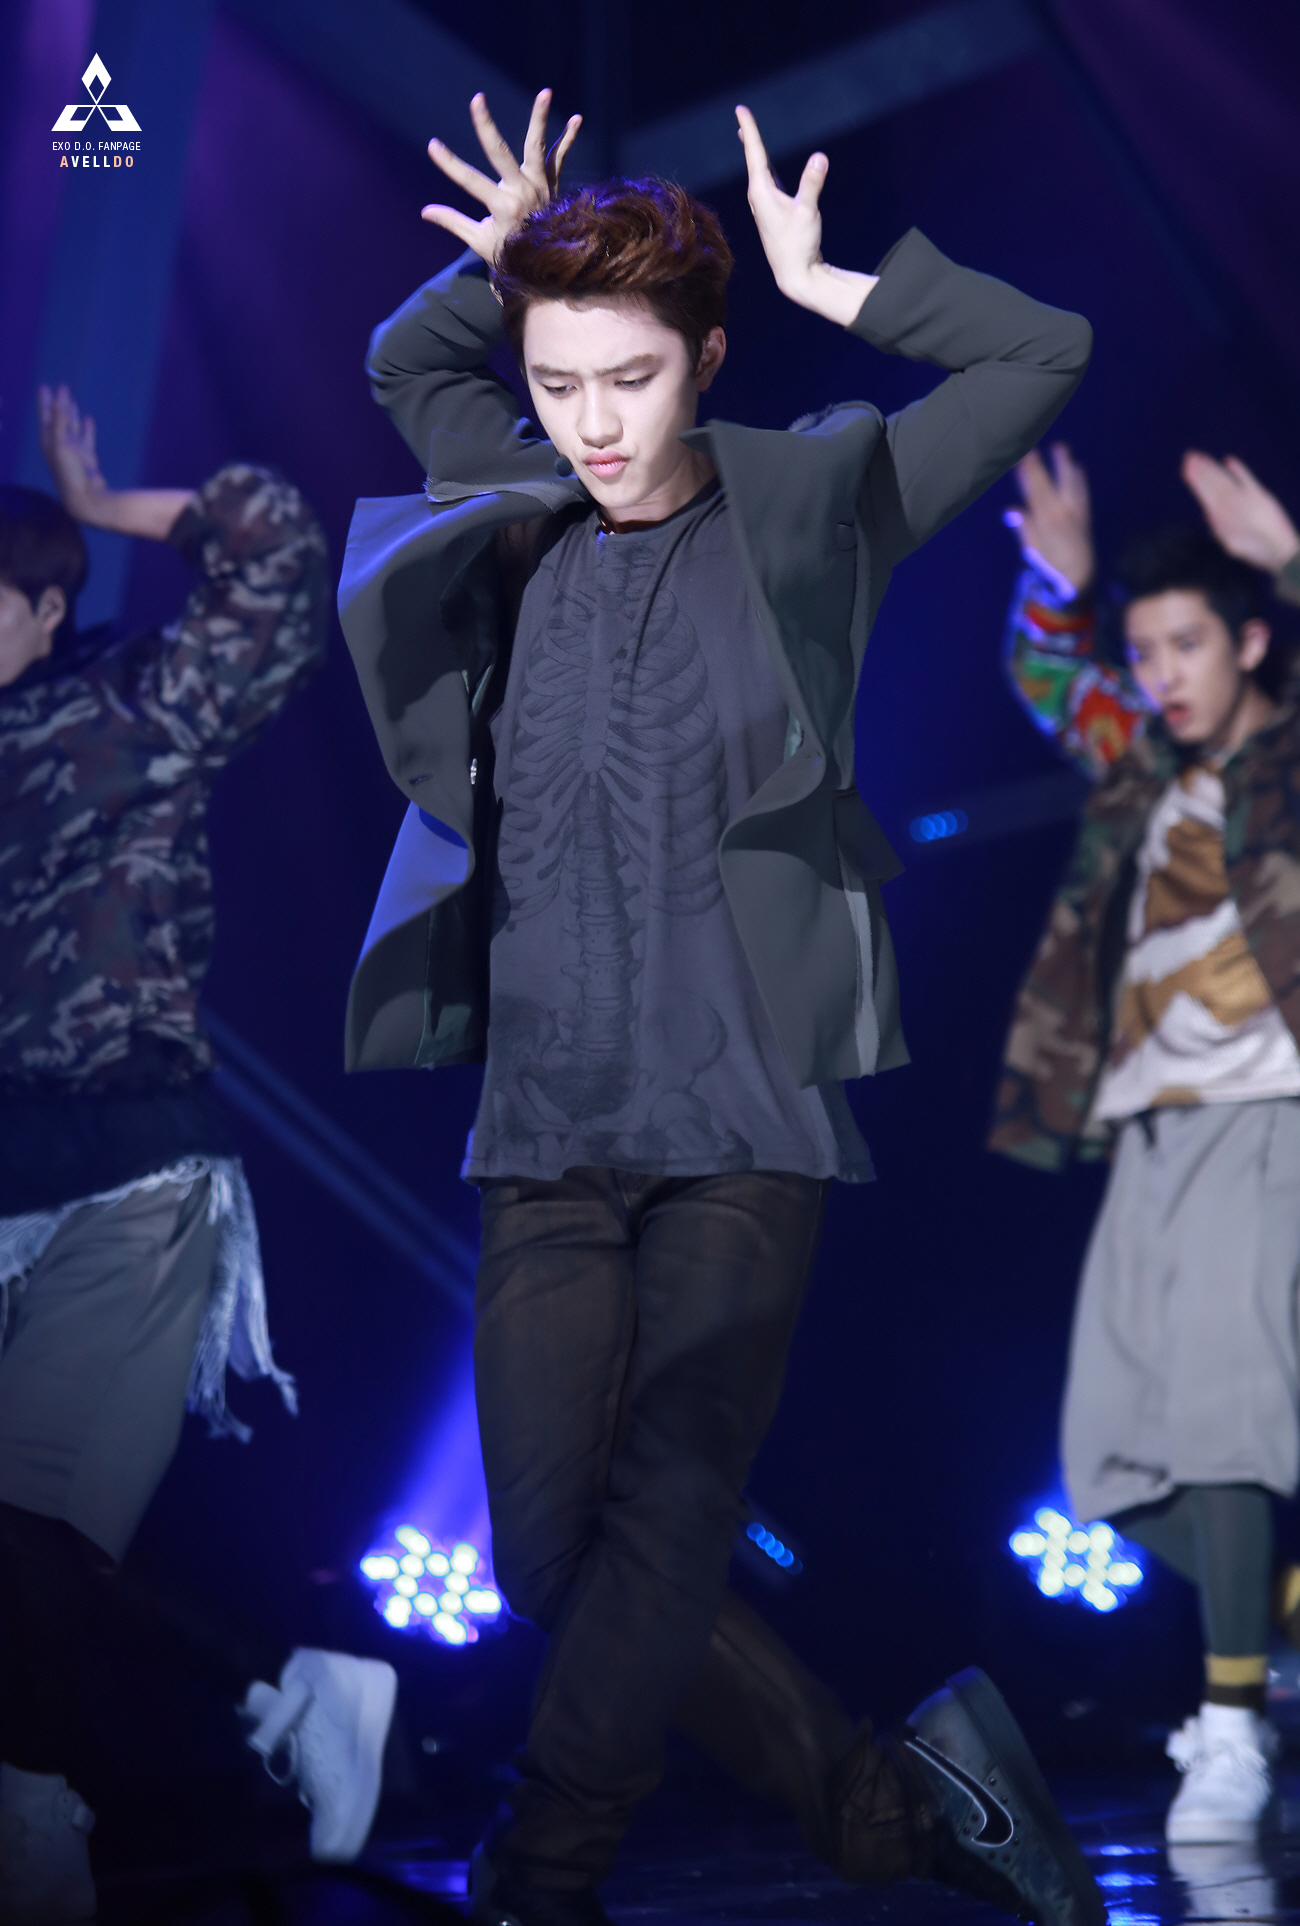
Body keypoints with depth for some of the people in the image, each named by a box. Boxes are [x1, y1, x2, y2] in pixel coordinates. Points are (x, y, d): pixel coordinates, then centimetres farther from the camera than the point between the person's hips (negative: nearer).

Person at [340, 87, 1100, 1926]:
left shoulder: (807, 511, 6)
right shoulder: (515, 521, 13)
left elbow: (1044, 353, 10)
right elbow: (401, 367, 32)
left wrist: (829, 283, 5)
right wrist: (498, 263, 14)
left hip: (744, 1110, -3)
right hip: (542, 1125, 4)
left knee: (664, 1524, -13)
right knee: (552, 1554, -2)